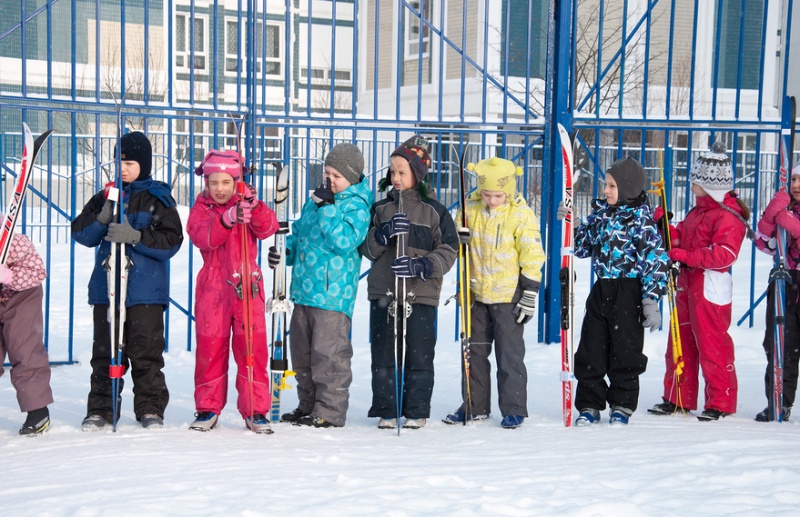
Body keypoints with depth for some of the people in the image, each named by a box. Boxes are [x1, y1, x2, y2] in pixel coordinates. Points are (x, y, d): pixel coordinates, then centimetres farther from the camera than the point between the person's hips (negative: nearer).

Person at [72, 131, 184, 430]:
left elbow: (171, 241, -8)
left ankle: (150, 408, 9)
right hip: (106, 288, 4)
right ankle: (101, 409, 14)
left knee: (146, 351, 0)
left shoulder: (158, 198, 1)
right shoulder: (105, 197, 12)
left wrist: (135, 236, -19)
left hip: (146, 291, -3)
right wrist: (102, 218, -12)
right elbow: (81, 234, 7)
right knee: (105, 351, 7)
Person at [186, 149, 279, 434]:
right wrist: (226, 219, -31)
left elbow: (268, 229, -11)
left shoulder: (249, 205, 8)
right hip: (213, 287, 0)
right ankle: (208, 408, 16)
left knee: (253, 346, -2)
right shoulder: (201, 208, 6)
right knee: (210, 346, 3)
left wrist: (254, 208, -30)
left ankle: (255, 410, 6)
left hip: (247, 285, 0)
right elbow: (202, 236, -15)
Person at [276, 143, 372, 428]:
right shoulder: (317, 199, 16)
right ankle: (308, 406, 26)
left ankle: (330, 411, 1)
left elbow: (345, 242, -20)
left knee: (328, 353, -8)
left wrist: (328, 209, -22)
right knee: (302, 353, 15)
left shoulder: (357, 206, -7)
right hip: (304, 290, 8)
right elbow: (300, 232, 25)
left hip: (333, 294, -8)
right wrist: (285, 250, 6)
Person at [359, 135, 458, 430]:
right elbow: (367, 249, 5)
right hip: (383, 293, 2)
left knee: (419, 355, 1)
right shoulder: (380, 208, 10)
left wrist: (420, 266, -17)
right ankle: (386, 411, 13)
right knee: (384, 354, 3)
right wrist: (384, 232, -14)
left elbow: (448, 252, -2)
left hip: (421, 295, -2)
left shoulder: (434, 211, 2)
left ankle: (417, 412, 13)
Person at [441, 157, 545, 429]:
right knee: (474, 350, 12)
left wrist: (530, 295, -10)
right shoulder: (470, 208, 0)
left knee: (510, 353, 0)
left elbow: (532, 256, -9)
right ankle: (475, 405, 23)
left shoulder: (521, 214, -11)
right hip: (476, 293, 5)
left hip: (508, 296, -5)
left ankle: (513, 408, 9)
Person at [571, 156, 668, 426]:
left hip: (628, 293, -6)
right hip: (601, 290, 6)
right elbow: (583, 247, 19)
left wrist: (651, 300, -18)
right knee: (590, 351, 7)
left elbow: (655, 259, -14)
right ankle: (589, 405, 18)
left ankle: (622, 406, 19)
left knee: (624, 351, 5)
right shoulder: (600, 213, 9)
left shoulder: (641, 219, -11)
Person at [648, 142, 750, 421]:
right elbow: (683, 239, 22)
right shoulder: (698, 210, 18)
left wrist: (686, 256, -25)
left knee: (712, 345, -5)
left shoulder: (728, 216, -13)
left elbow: (724, 254, -22)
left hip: (711, 288, -10)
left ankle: (721, 403, 4)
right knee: (680, 343, 13)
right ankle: (678, 399, 22)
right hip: (687, 285, 10)